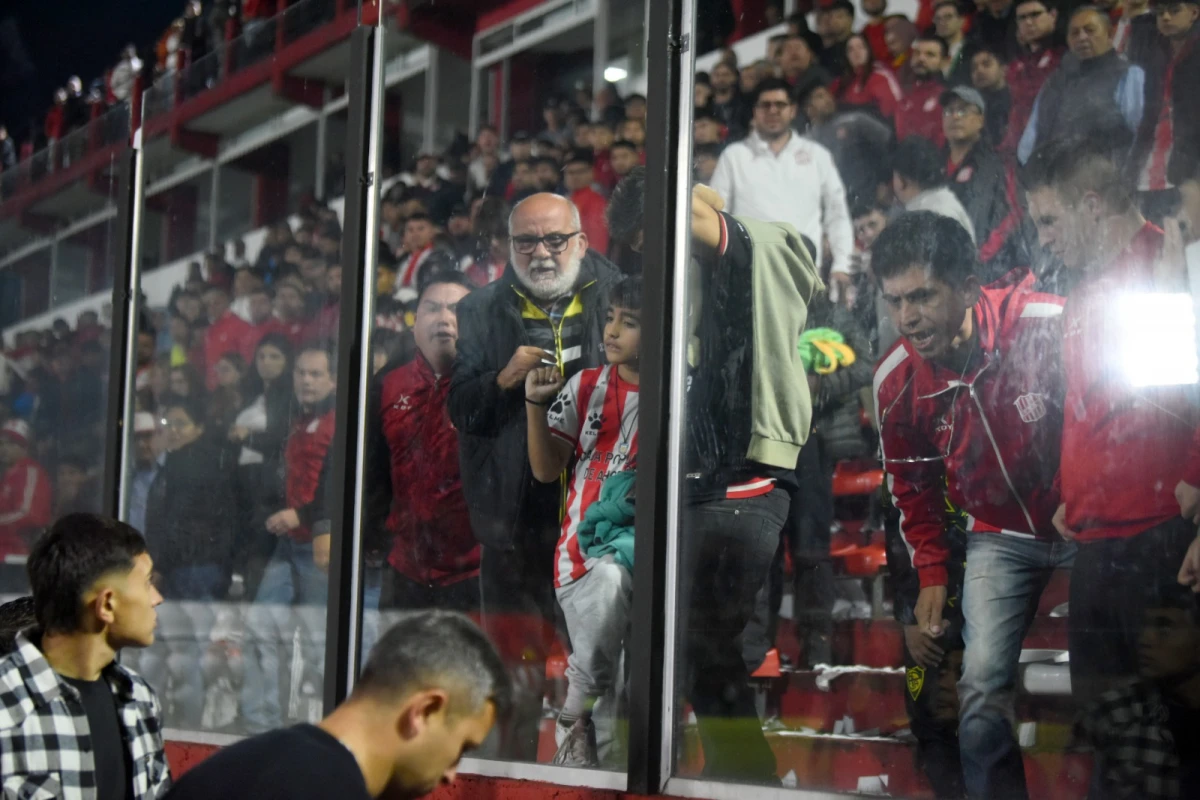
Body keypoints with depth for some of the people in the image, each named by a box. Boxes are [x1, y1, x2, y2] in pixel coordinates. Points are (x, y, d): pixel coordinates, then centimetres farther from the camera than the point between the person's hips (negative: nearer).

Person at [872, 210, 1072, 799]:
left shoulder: (1053, 328, -28)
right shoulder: (896, 381, -11)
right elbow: (912, 485, 8)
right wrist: (931, 574, 8)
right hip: (1000, 539, 3)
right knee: (983, 695, -6)